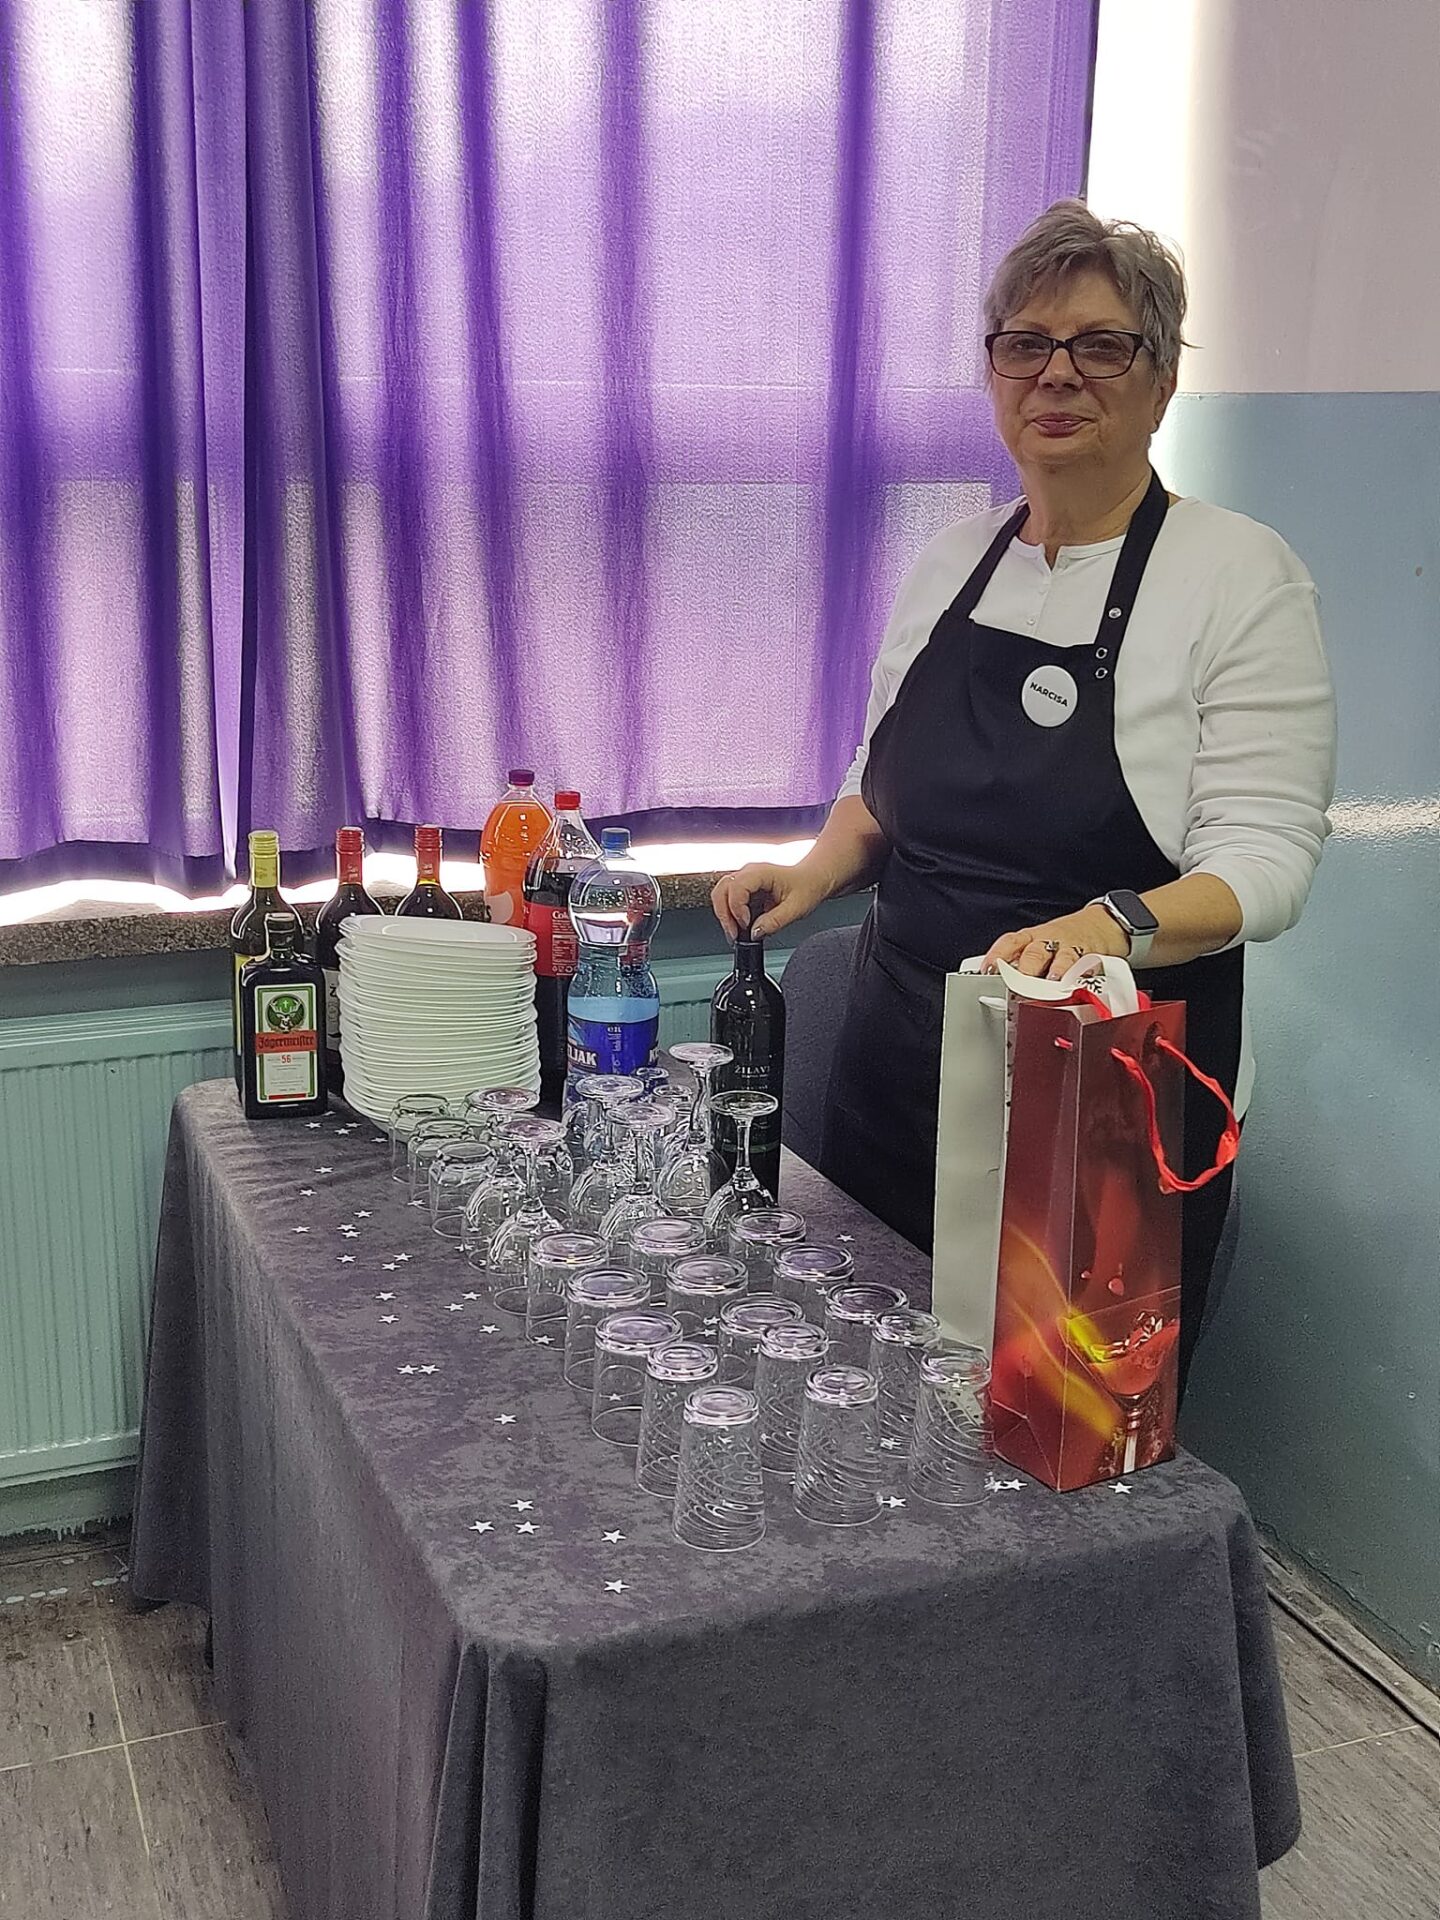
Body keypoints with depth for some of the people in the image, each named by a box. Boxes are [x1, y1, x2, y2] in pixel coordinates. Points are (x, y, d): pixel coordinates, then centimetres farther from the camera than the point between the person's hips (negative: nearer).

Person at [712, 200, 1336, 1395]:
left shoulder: (1241, 576, -10)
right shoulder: (951, 565, 7)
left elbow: (1265, 858, -17)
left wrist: (1115, 924, -34)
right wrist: (814, 876, 0)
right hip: (899, 1066, 5)